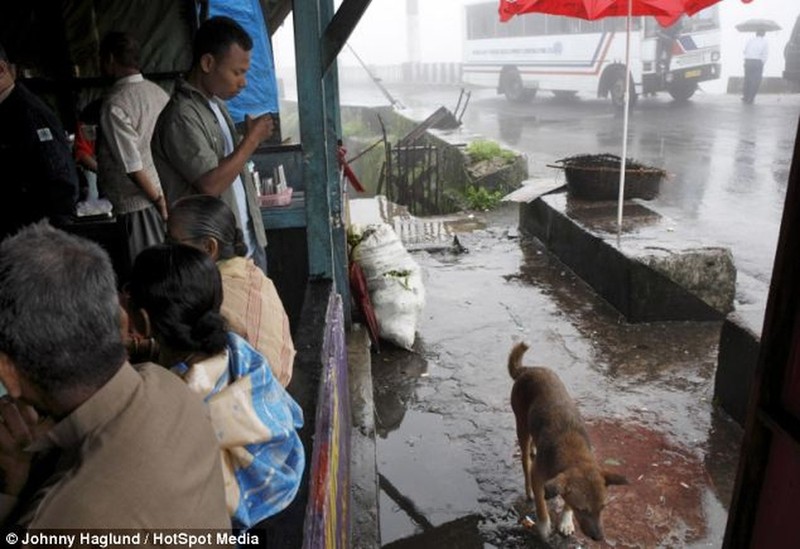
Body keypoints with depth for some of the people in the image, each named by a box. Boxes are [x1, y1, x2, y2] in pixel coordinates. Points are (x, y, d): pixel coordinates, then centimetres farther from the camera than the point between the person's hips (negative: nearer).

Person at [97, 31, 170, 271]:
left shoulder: (115, 104, -14)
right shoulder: (159, 92, 7)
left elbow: (132, 165, -18)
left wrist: (158, 200, -9)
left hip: (138, 204, -7)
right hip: (167, 194, 7)